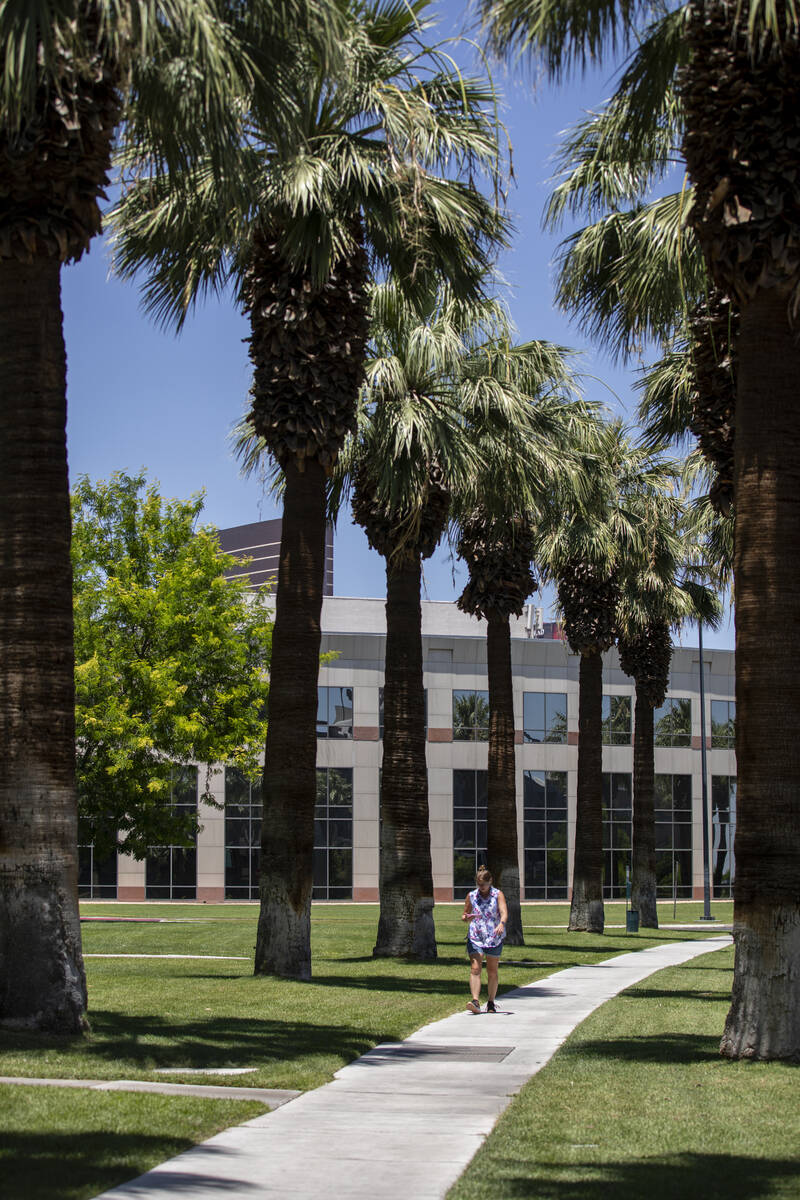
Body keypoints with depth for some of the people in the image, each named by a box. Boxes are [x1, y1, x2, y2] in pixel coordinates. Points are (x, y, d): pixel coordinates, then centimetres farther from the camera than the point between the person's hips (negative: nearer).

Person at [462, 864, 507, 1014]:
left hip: (494, 938, -1)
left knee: (492, 971, 7)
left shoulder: (497, 895, -1)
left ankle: (491, 1004, 18)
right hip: (475, 938, 1)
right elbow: (464, 915, 14)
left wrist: (501, 923, -37)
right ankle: (475, 1001, -23)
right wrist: (466, 918, -11)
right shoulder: (472, 896, 6)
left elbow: (504, 912, -16)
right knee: (475, 969, -14)